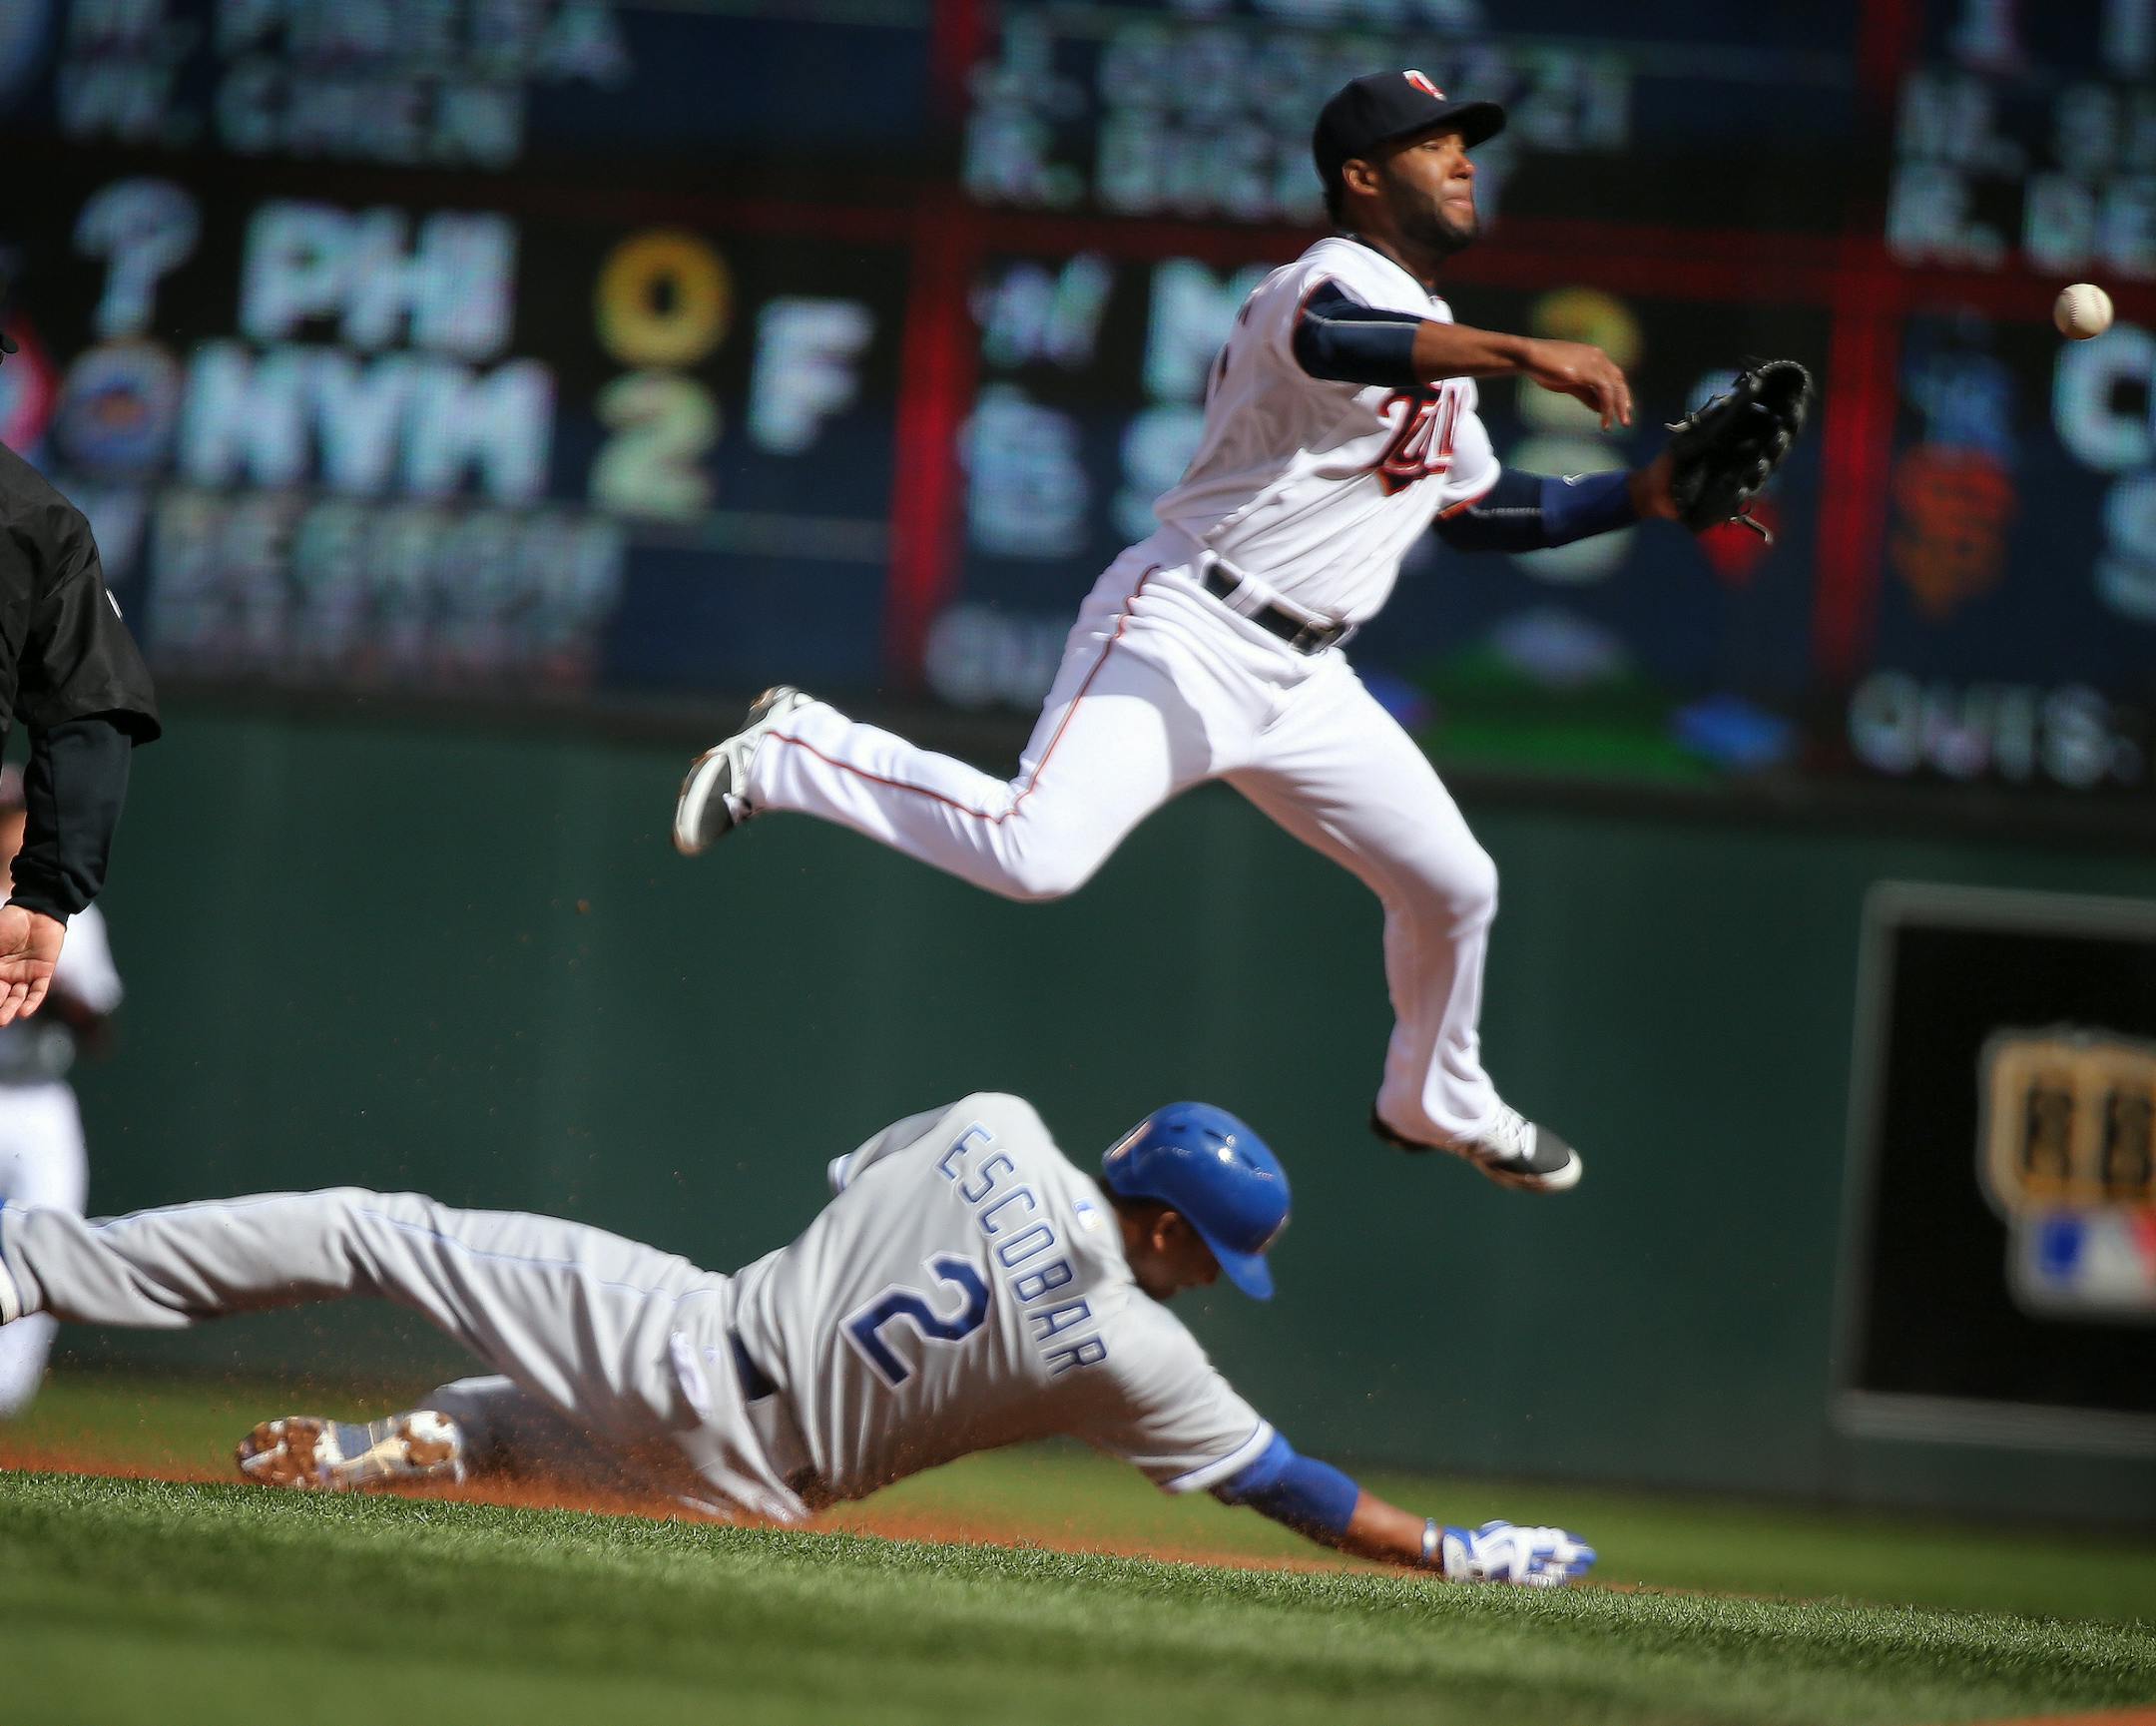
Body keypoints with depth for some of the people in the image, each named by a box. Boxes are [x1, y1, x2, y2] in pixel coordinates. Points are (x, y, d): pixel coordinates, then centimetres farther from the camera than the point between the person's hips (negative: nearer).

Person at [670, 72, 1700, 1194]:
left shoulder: (1437, 344, 19)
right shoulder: (1336, 280, -12)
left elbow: (1479, 511, 28)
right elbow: (1329, 342, -37)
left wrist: (1641, 496, 18)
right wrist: (1526, 356, -41)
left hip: (1298, 681, 9)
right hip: (1183, 638, -9)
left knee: (1453, 888, 11)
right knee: (1035, 853, -27)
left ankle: (1436, 1107, 37)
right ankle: (790, 755, -6)